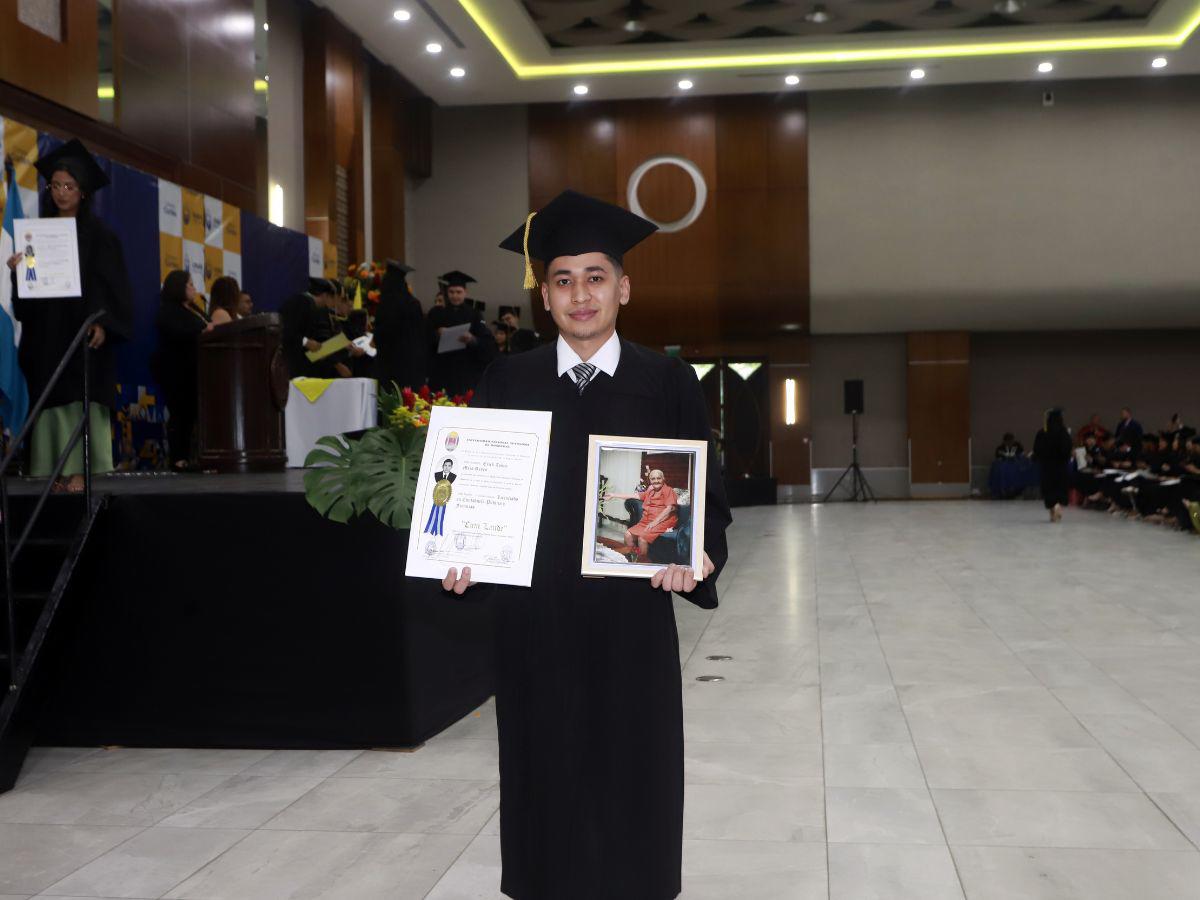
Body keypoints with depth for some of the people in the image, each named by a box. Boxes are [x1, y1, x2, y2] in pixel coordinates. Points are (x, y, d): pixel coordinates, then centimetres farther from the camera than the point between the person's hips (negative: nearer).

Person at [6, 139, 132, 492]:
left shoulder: (98, 234, 1)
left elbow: (112, 282, -6)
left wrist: (103, 322, -18)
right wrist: (16, 271, -10)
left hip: (84, 328, -4)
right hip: (46, 332, 4)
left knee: (80, 396, -9)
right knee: (53, 398, 0)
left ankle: (80, 468, -11)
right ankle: (59, 468, 1)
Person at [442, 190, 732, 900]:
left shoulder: (669, 383, 2)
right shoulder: (508, 382, 5)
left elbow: (706, 494, 1)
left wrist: (698, 554, -17)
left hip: (633, 618, -1)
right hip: (534, 620, 1)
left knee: (632, 781, 8)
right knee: (546, 781, 9)